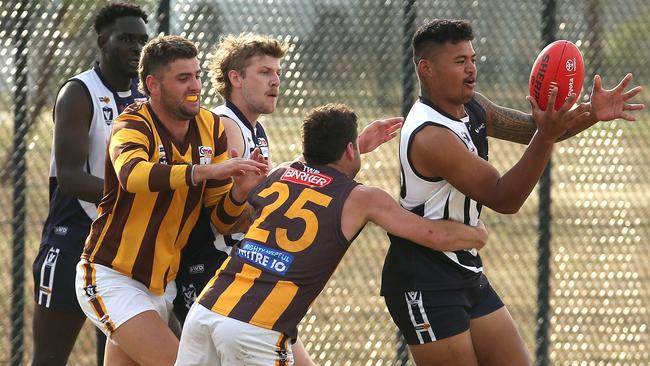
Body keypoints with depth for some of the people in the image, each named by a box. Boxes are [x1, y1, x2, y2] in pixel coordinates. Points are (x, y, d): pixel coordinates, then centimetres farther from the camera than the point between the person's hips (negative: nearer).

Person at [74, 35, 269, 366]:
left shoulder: (211, 129, 3)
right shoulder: (133, 125, -15)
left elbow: (221, 220, 5)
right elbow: (132, 174, -40)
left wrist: (239, 191, -18)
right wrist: (205, 170, -48)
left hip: (163, 285, 7)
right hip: (112, 278, -7)